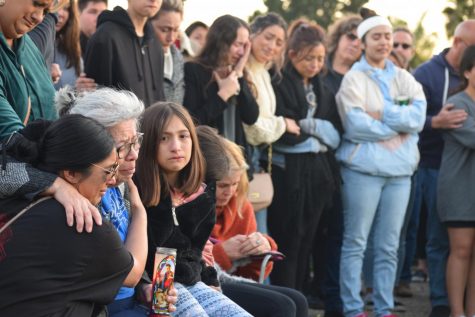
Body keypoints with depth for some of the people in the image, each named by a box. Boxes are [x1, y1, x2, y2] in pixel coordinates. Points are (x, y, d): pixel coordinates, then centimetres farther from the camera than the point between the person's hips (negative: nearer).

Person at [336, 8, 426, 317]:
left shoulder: (404, 78, 13)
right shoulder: (353, 78, -1)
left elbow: (419, 116, -2)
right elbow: (355, 125, -14)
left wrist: (382, 114, -12)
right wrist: (400, 124, -7)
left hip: (400, 169, 5)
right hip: (363, 168, -4)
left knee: (389, 246, 7)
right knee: (356, 242, -1)